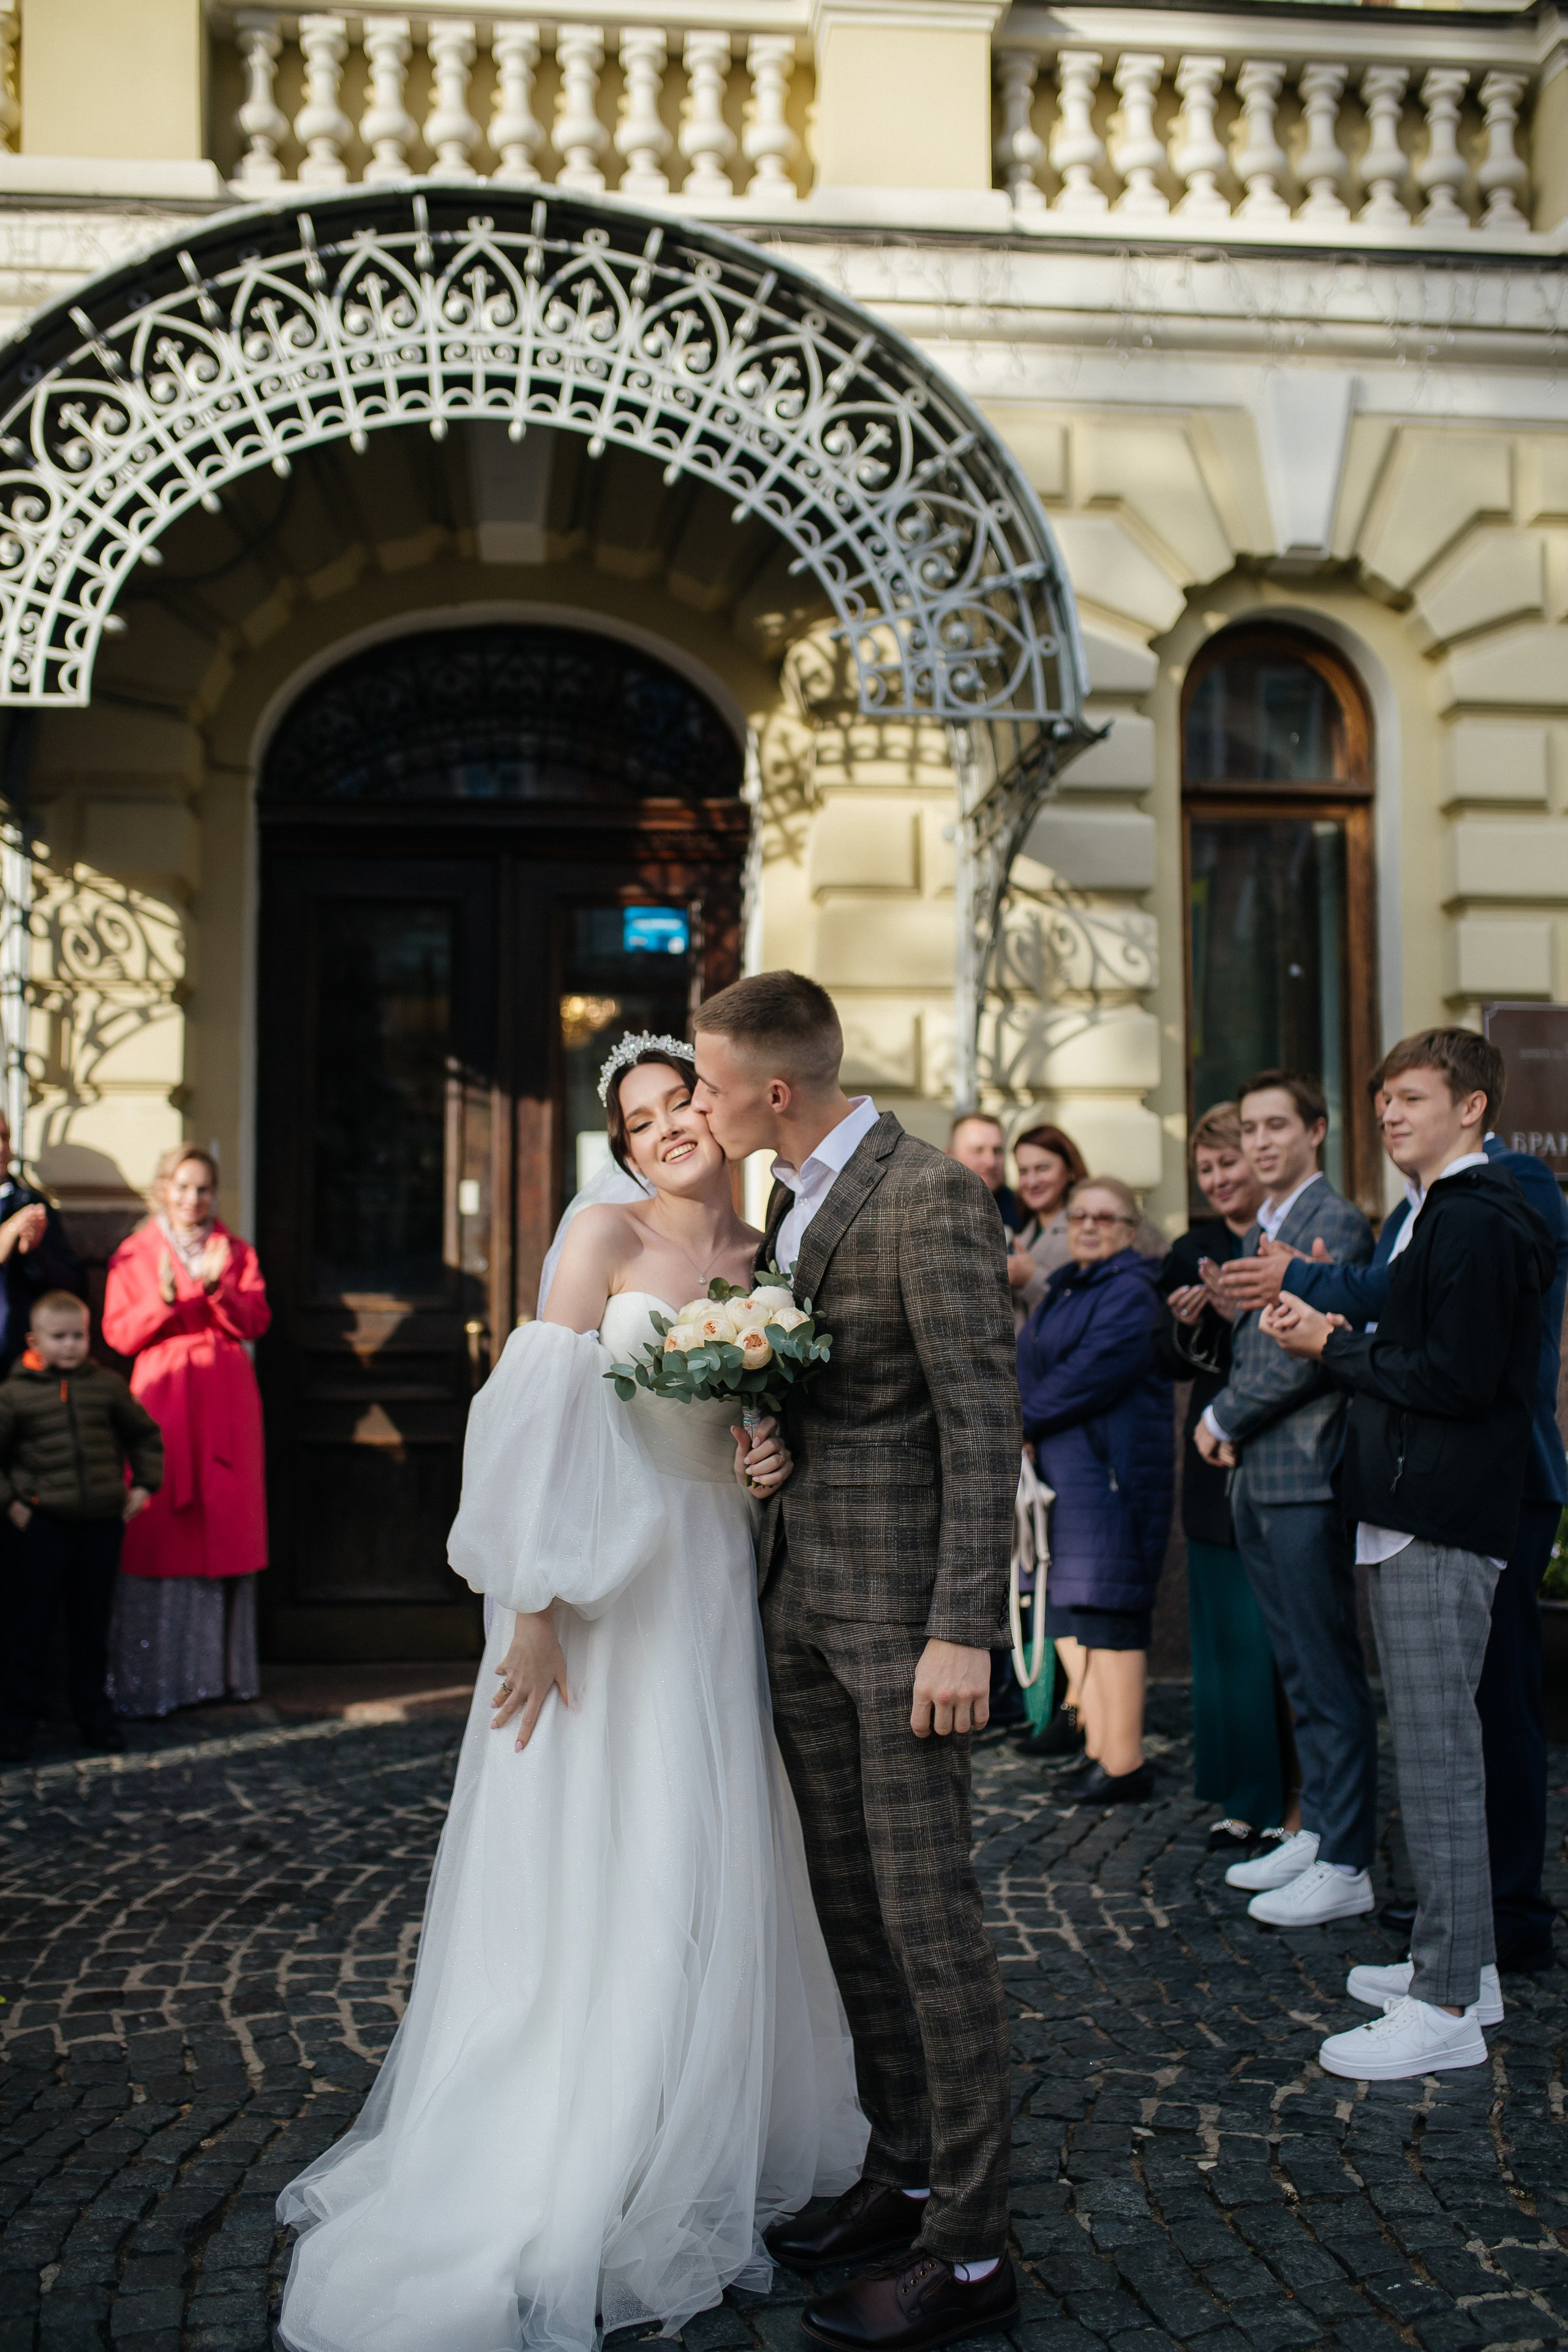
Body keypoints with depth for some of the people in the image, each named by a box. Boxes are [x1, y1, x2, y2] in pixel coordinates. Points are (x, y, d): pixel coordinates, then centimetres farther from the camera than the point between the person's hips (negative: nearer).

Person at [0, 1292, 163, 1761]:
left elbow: (145, 1435, 16)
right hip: (41, 1526, -2)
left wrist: (143, 1485, 8)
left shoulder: (108, 1386, 4)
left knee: (92, 1626, 12)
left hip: (102, 1523, 2)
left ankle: (94, 1717, 24)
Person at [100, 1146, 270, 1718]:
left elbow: (256, 1322, 2)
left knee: (225, 1525, 2)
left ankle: (220, 1667, 10)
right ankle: (153, 1678, 0)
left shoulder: (235, 1250, 12)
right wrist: (164, 1300, -17)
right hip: (163, 1393, -2)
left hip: (226, 1398, 2)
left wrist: (220, 1289, -15)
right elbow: (118, 1333, -1)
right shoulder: (134, 1254, 6)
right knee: (160, 1528, -5)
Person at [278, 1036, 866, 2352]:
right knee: (588, 1886, 0)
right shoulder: (607, 1236, -6)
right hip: (606, 1597, -5)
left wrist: (781, 1461, -4)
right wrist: (533, 1610, -17)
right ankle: (564, 2204, 15)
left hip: (716, 1594, 5)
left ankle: (690, 2166, 30)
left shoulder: (767, 1264, 9)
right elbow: (543, 1424, -12)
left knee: (709, 1880, 12)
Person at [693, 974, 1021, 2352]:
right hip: (802, 1598, 9)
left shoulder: (931, 1197, -15)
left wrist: (963, 1632, -21)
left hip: (902, 1609, -9)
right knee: (850, 1903, 15)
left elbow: (983, 1424, -18)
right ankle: (903, 2175, 30)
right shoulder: (792, 1199, 13)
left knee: (929, 1914, -2)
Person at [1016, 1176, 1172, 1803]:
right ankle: (1098, 1742, 17)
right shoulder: (1063, 1288, 19)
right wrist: (1025, 1428, 2)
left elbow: (1094, 1371, -19)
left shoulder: (1130, 1292, -10)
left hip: (1109, 1463, -9)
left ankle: (1123, 1763, 0)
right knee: (1065, 1607, 9)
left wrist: (1026, 1421, -11)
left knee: (1105, 1608, -7)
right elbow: (1035, 1368, 20)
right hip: (1059, 1464, 9)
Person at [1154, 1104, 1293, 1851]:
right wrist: (1187, 1323, -10)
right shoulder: (1195, 1252, 12)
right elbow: (1168, 1361, 11)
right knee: (1232, 1632, 7)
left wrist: (1246, 1315, -19)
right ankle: (1248, 1795, 18)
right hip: (1220, 1462, 4)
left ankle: (1301, 1794, 12)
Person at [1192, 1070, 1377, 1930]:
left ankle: (1345, 1866, 6)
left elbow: (1310, 1351, -18)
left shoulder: (1336, 1223, -12)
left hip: (1306, 1473, -9)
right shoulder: (1258, 1231, 18)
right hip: (1256, 1474, 9)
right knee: (1297, 1670, 16)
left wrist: (1220, 1418, -9)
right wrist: (1227, 1304, 0)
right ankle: (1315, 1832, 26)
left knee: (1330, 1674, -2)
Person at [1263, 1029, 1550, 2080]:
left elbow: (1458, 1378, -21)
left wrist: (1335, 1346, -11)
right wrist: (1354, 1340, 6)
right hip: (1418, 1516, 11)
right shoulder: (1446, 1213, 19)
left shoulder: (1476, 1222, -15)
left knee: (1438, 1756, -6)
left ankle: (1446, 2008, 1)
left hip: (1440, 1527, -11)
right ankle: (1462, 1963, 27)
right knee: (1437, 1747, 16)